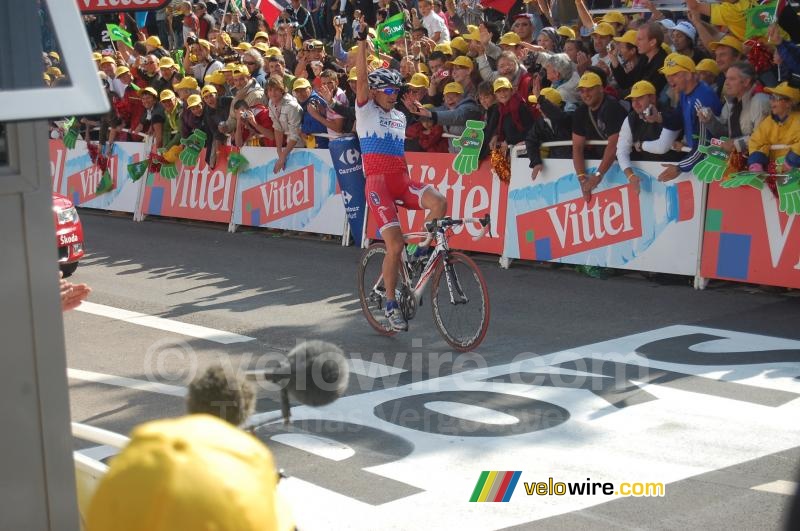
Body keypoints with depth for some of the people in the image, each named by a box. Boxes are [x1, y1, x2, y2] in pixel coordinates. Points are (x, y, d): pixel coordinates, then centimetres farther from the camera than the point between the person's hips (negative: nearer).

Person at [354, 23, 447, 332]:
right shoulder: (366, 110, 3)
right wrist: (362, 41, -17)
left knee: (438, 203, -24)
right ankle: (391, 303, 1)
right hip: (377, 181, -5)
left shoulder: (400, 117, 20)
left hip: (400, 179, 5)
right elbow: (361, 77, -10)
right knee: (395, 244, -14)